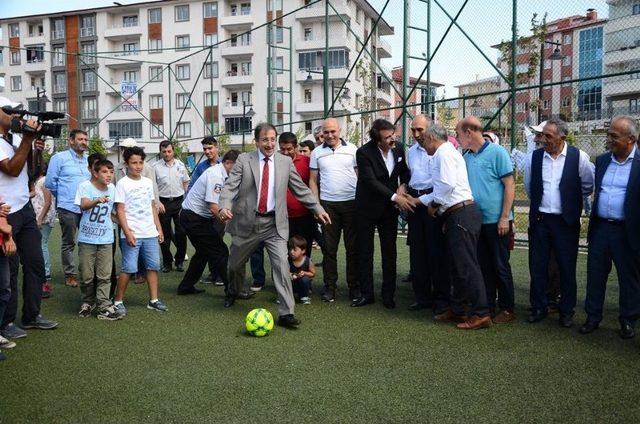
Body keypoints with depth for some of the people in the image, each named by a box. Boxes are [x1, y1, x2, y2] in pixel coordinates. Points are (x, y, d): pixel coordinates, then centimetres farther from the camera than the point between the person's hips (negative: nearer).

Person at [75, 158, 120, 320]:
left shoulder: (112, 189, 4)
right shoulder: (85, 186, -10)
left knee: (104, 276, 1)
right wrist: (97, 201, -46)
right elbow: (83, 205, -28)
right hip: (87, 238, -3)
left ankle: (104, 307, 5)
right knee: (86, 275, 5)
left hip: (106, 239, 3)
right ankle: (88, 302, 26)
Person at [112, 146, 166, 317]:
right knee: (128, 268, -7)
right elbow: (120, 210, -9)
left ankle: (153, 300, 16)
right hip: (132, 235, -6)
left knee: (153, 266, 7)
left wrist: (159, 228, 14)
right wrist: (127, 232, -17)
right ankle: (118, 301, 7)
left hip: (150, 233, 6)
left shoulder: (148, 182, 12)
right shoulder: (122, 184, -5)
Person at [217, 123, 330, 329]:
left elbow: (301, 189, 9)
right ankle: (233, 292, 49)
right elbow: (230, 186, -9)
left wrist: (318, 209, 5)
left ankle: (286, 313, -6)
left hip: (274, 224, 0)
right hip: (247, 222, 0)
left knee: (282, 264, -12)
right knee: (235, 263, 17)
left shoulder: (285, 162, 4)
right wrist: (224, 206, -26)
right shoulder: (244, 160, -1)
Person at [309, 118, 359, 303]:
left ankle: (354, 287, 13)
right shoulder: (317, 153, 7)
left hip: (351, 202, -1)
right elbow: (313, 180, 10)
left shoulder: (352, 149, 4)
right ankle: (330, 287, 14)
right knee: (329, 248, 5)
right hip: (327, 204, 1)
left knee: (353, 247, 4)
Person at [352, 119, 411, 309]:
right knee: (365, 252, 6)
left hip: (390, 208, 4)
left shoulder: (398, 149, -2)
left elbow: (404, 173, 13)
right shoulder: (364, 152, -18)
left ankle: (388, 295, 17)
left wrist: (403, 188, -7)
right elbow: (371, 181, -24)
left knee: (390, 252, 7)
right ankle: (366, 293, 17)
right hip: (368, 208, -3)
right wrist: (395, 197, -28)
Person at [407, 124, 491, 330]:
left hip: (461, 215, -11)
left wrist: (434, 203, -5)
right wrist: (419, 200, 24)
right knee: (456, 265, 15)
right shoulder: (444, 153, 22)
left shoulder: (444, 153, -9)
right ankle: (457, 310, 24)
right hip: (456, 216, 11)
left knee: (467, 265, -8)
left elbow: (448, 184, -20)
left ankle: (481, 314, -5)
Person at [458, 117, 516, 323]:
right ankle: (488, 307, 23)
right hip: (476, 221, 6)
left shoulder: (497, 152, -9)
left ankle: (507, 310, 15)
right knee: (483, 266, 12)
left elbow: (510, 185, -11)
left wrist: (504, 218, -15)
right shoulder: (467, 157, 8)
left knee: (500, 266, 3)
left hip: (496, 221, -6)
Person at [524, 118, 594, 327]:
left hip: (566, 222, -2)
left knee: (567, 268, 7)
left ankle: (567, 311, 20)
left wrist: (570, 198, 13)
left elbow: (588, 186, 6)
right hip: (539, 220, 2)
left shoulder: (579, 157, -6)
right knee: (537, 266, 8)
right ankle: (539, 308, 21)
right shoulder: (534, 157, 1)